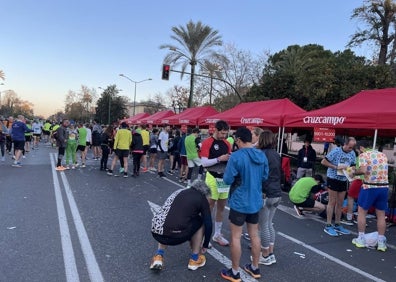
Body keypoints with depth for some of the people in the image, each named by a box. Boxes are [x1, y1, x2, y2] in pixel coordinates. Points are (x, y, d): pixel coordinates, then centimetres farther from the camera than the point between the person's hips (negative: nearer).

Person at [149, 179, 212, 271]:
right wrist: (205, 245, 32)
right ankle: (194, 259, 26)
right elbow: (208, 224, 13)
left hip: (156, 232, 5)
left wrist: (190, 240, 52)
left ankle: (158, 257, 23)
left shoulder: (179, 191, 26)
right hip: (175, 236, -5)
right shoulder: (202, 198, 12)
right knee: (200, 222, 20)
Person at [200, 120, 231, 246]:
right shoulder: (207, 143, -10)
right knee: (209, 207, 3)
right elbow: (204, 163, -15)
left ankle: (217, 234, 27)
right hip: (213, 178, -6)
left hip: (225, 178, 6)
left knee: (221, 207, 14)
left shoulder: (227, 144, 10)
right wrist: (219, 159, -22)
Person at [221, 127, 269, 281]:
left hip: (239, 203, -6)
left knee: (235, 237, 7)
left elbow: (227, 180, -16)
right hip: (255, 202, 6)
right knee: (254, 235, 17)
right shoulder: (262, 156, 0)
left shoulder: (236, 156, -21)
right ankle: (255, 268, 32)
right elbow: (265, 177, 10)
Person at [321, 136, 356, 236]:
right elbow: (323, 162, -14)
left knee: (340, 203, 12)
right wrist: (336, 167, -21)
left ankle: (337, 225, 24)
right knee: (332, 202, -1)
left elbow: (353, 166, 11)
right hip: (333, 179, -5)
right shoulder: (336, 151, -15)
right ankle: (328, 226, 8)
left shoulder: (352, 154, 1)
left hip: (344, 180, 6)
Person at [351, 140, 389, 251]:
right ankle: (381, 242, 17)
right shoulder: (383, 155, 13)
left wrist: (355, 172, -2)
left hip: (370, 187, -5)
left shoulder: (363, 155, -6)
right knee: (381, 215, 13)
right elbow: (380, 170, 17)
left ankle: (361, 240, 16)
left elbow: (364, 170, -21)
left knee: (361, 212, 11)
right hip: (384, 187, 5)